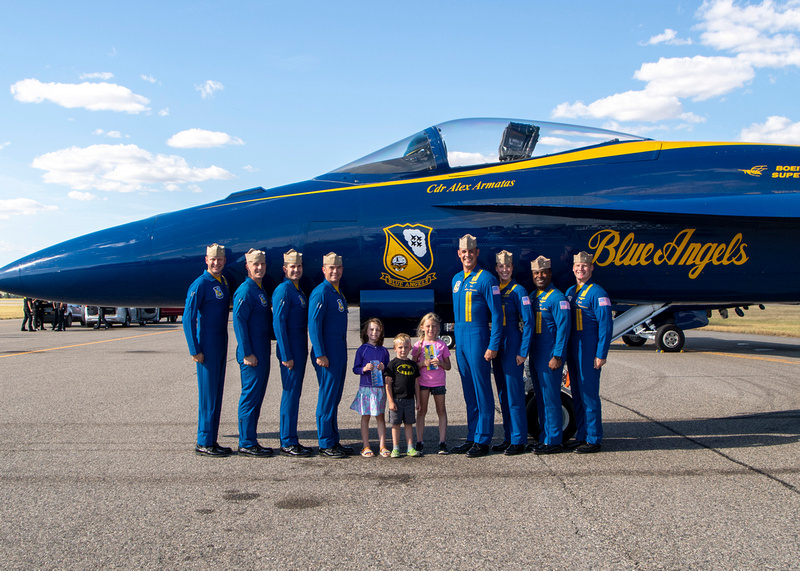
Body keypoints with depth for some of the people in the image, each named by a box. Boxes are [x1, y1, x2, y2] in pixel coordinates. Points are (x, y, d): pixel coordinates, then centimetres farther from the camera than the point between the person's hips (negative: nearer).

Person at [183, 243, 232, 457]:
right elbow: (188, 319, -14)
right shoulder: (200, 284, -11)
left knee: (217, 394, 11)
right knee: (207, 394, -3)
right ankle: (203, 443, 4)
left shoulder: (224, 282, 13)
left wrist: (224, 345, 14)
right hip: (207, 346, -8)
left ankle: (212, 441, 18)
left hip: (221, 344, 8)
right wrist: (194, 350, -17)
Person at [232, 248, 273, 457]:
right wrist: (247, 353, -19)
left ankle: (251, 440, 20)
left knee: (257, 396, 12)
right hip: (252, 354, -9)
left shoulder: (261, 290, 15)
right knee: (250, 395, -4)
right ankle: (246, 444, 4)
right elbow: (239, 322, -18)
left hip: (263, 353, 9)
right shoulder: (245, 291, -12)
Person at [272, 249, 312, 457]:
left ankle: (292, 440, 19)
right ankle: (287, 443, 2)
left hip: (300, 350, 9)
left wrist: (302, 353, 16)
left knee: (294, 394, 12)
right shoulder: (283, 290, -13)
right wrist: (286, 356, -20)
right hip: (290, 351, -9)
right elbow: (278, 323, -18)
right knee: (290, 394, -5)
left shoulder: (298, 290, 15)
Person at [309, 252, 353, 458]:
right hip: (327, 355, -9)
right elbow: (314, 324, -17)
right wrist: (320, 354, -21)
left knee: (335, 398, 13)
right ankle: (325, 444, 4)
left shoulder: (338, 292, 16)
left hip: (340, 354, 9)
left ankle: (334, 441, 20)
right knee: (327, 399, -3)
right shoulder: (320, 293, -12)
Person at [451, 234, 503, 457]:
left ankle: (483, 441, 5)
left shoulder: (486, 279, -8)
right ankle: (472, 437, 20)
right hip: (460, 339, 7)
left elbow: (496, 314, -11)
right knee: (469, 392, 12)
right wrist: (457, 336, 16)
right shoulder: (456, 279, 14)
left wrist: (493, 346, -15)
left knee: (482, 391, -2)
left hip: (478, 338, -7)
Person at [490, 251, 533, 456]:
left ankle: (519, 441, 1)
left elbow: (528, 322, -10)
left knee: (514, 392, -5)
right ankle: (508, 438, 20)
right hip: (497, 345, 7)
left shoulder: (518, 291, -6)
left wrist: (523, 352, -14)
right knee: (503, 394, 11)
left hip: (512, 344, -7)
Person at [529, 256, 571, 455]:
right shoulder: (533, 297, 15)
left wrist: (557, 356, -19)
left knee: (551, 399, -4)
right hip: (536, 357, 8)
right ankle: (544, 439, 21)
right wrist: (528, 353, 16)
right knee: (541, 399, 13)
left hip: (551, 357, -8)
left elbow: (563, 328, -15)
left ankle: (553, 442, 2)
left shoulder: (557, 298, -10)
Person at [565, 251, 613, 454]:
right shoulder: (570, 292, 14)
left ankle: (593, 440, 3)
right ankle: (581, 436, 21)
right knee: (577, 395, 12)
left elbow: (606, 326, -13)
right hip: (573, 351, 8)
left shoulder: (597, 293, -9)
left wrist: (601, 355, -17)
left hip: (589, 351, -8)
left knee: (589, 395, -4)